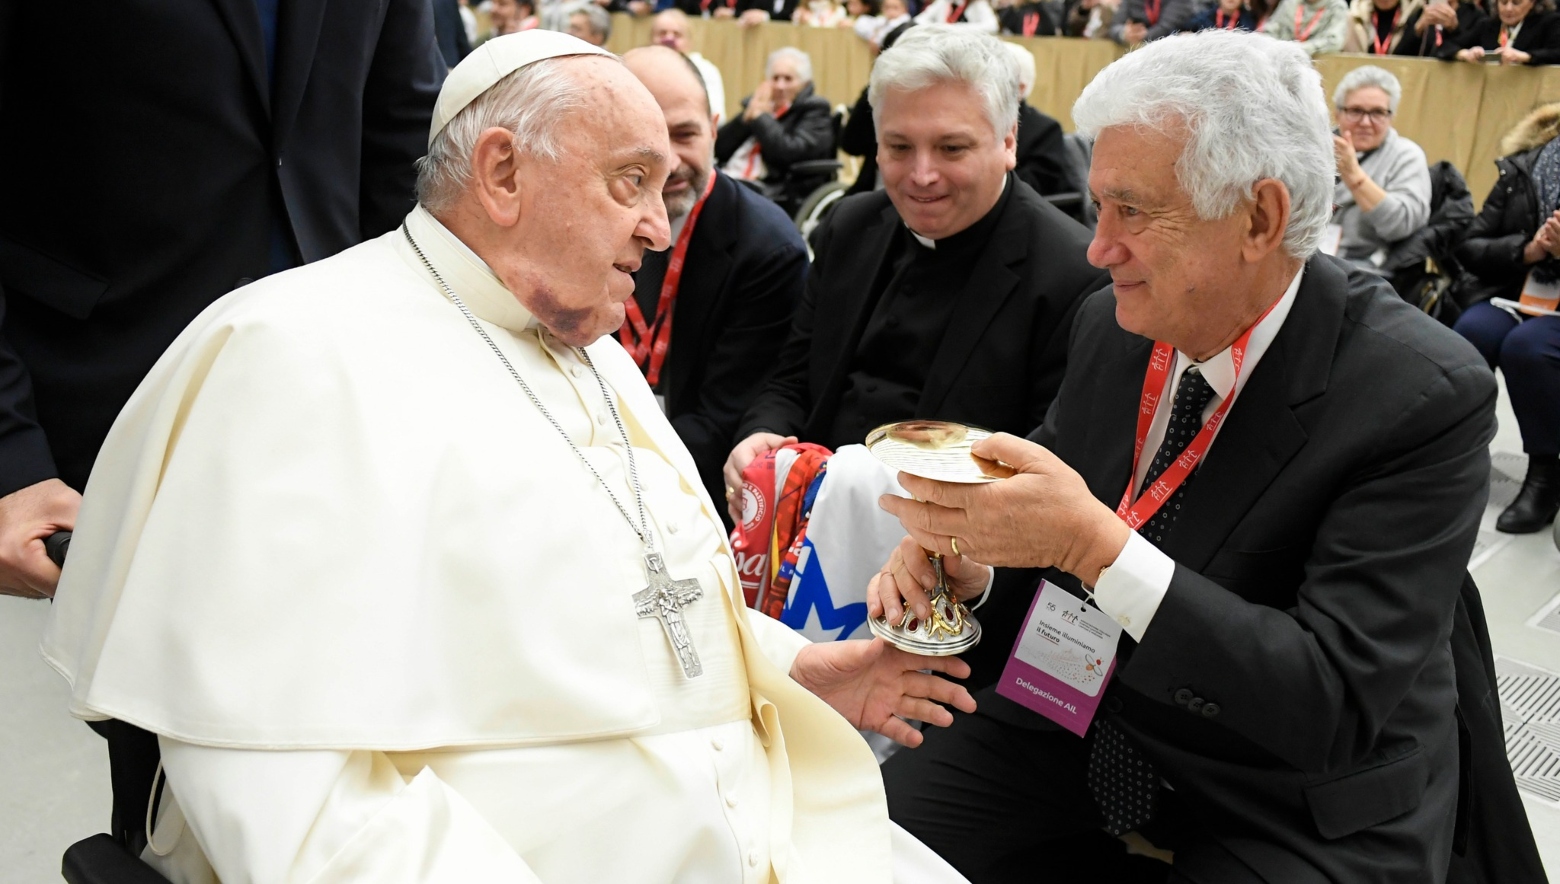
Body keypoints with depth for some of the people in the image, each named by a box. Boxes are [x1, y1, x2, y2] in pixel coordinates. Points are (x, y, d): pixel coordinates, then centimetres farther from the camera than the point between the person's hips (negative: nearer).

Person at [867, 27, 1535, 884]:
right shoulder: (1110, 325, -5)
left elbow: (1339, 703, -25)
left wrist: (1096, 545, -34)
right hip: (1082, 729, 5)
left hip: (1296, 810, -4)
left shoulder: (1425, 397, -21)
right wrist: (970, 564, -17)